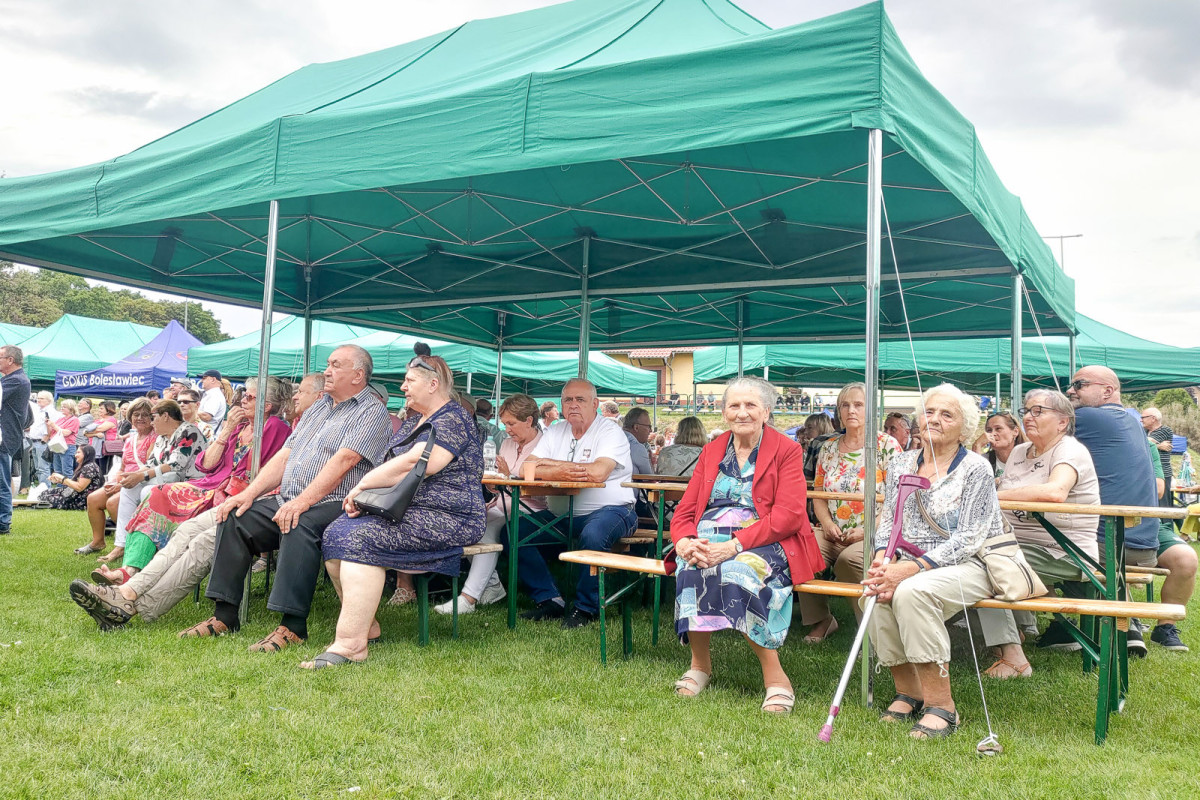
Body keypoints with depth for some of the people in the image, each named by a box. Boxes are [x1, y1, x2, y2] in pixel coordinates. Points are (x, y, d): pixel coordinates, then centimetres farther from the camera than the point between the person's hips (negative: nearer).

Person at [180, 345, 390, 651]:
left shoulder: (372, 411, -3)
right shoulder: (319, 407, 23)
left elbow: (343, 461, -18)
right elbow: (284, 456, 18)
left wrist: (303, 501, -27)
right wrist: (249, 493, 4)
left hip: (333, 504, -8)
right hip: (287, 501, 9)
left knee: (299, 525, -36)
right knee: (234, 518, -7)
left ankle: (293, 626, -32)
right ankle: (224, 615, -2)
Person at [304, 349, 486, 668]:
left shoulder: (453, 420, -9)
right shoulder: (413, 420, 22)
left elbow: (412, 465, -22)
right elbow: (392, 464, 20)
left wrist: (363, 484, -12)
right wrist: (363, 493, -1)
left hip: (445, 518, -9)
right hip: (402, 510, 9)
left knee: (362, 539, -28)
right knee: (335, 534, -11)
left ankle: (350, 642, -28)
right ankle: (366, 623, -4)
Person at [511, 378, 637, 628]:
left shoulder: (610, 432, -5)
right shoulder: (555, 433, 13)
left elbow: (598, 473, -24)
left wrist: (549, 464, -14)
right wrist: (558, 473, -20)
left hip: (608, 509, -6)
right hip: (561, 515, 6)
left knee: (592, 535, -37)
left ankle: (585, 607, -15)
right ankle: (549, 600, -3)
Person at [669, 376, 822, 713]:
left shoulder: (786, 451, 2)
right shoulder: (712, 451, 18)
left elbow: (788, 515, -11)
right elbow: (685, 510, 12)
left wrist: (734, 545, -23)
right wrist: (684, 542, -13)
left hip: (764, 543, -3)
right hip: (708, 541, 4)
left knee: (737, 571, -36)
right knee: (691, 569, -30)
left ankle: (775, 677, -23)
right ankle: (699, 663, -12)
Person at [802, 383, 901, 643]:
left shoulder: (887, 446, 0)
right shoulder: (829, 447, 15)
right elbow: (817, 493, 17)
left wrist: (867, 530, -17)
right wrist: (827, 523, -3)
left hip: (873, 536, -4)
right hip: (833, 534, 5)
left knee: (849, 559, -37)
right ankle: (820, 620, -4)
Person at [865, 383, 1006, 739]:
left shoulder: (975, 468, -6)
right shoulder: (900, 464, 11)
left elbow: (969, 538, -14)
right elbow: (887, 522, 12)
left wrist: (912, 568, -25)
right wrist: (882, 561, -11)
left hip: (967, 565, -5)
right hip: (910, 565, 5)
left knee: (911, 591, -34)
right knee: (878, 593, -27)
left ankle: (941, 705, -23)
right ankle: (908, 691, -7)